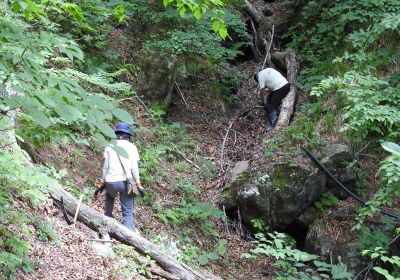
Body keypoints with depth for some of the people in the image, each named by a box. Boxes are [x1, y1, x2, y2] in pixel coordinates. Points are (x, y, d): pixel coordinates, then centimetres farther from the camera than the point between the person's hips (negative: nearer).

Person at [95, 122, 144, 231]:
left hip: (111, 182, 2)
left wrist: (101, 184, 13)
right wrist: (138, 185, 2)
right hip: (126, 182, -2)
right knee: (128, 212, 3)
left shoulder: (109, 147, 7)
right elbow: (134, 168, -2)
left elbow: (105, 167, 5)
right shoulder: (132, 147, 3)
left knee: (110, 196, 37)